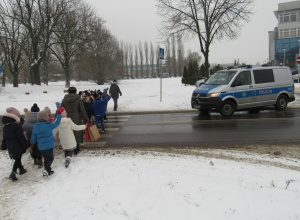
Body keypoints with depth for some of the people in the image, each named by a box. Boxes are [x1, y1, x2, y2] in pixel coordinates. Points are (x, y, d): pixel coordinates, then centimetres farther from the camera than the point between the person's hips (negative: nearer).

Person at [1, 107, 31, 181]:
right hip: (17, 146, -7)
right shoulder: (17, 126, -19)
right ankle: (13, 173, -3)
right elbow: (21, 137, -18)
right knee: (17, 159, 2)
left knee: (17, 158, 21)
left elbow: (4, 137, 13)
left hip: (10, 147, 7)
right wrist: (27, 145, -13)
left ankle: (21, 169, 35)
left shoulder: (5, 127, 5)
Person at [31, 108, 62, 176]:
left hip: (40, 147, 5)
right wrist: (59, 114, 2)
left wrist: (31, 144, 22)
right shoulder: (49, 125, -17)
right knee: (50, 158, 7)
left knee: (46, 158, 20)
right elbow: (57, 123, -5)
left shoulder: (35, 126, -2)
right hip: (49, 146, -5)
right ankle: (47, 170, -6)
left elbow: (33, 137, 6)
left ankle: (47, 170, 25)